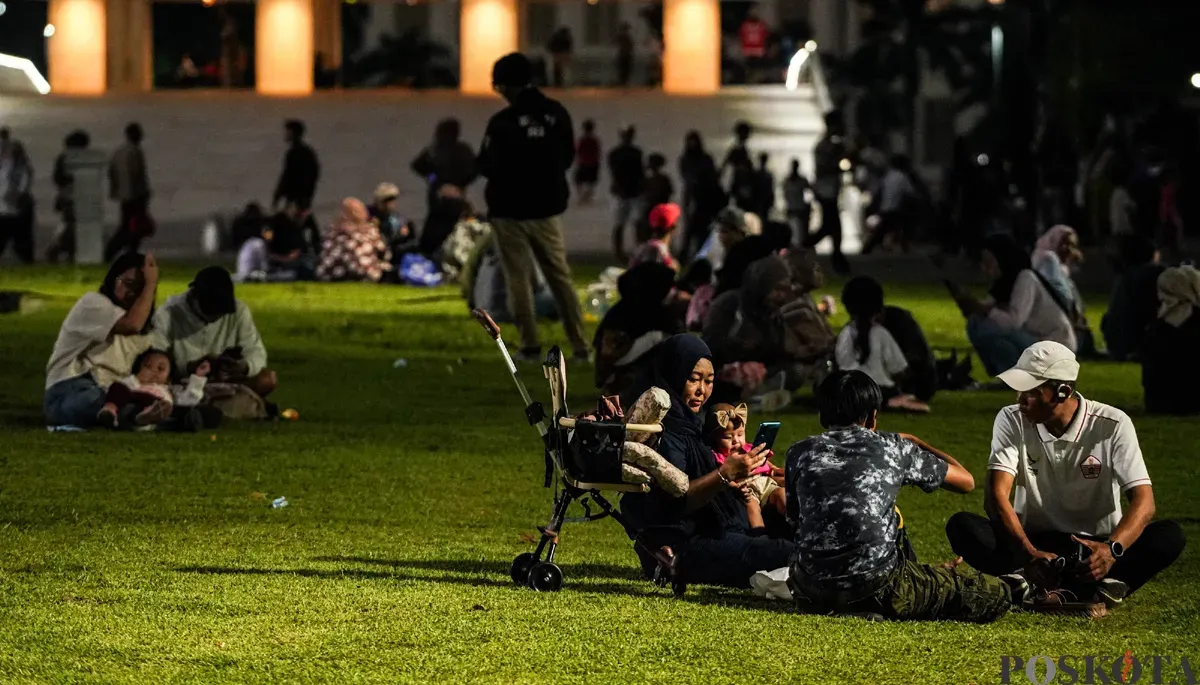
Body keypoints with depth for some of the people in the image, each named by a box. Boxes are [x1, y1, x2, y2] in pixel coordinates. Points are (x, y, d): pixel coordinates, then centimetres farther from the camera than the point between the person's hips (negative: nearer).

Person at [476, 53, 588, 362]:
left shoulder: (502, 122, -16)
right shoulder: (556, 114, -1)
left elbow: (486, 166, -9)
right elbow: (567, 158, 9)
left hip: (510, 210, -4)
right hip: (547, 208, 4)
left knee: (518, 278, 4)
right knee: (560, 276, 9)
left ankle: (530, 346, -1)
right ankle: (580, 345, 4)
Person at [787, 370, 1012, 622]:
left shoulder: (800, 452, 10)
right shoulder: (893, 449, 6)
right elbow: (966, 481, 18)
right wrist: (915, 443, 34)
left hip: (811, 595, 3)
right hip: (877, 591, -3)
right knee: (997, 594, 9)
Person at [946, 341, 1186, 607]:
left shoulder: (1112, 424, -10)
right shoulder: (1012, 420, -6)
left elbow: (1143, 501, -18)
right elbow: (996, 495, -17)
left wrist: (1112, 549, -40)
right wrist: (1029, 553, -36)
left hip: (1095, 546, -1)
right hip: (1033, 543, 1)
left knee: (1169, 536, -27)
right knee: (961, 526, -27)